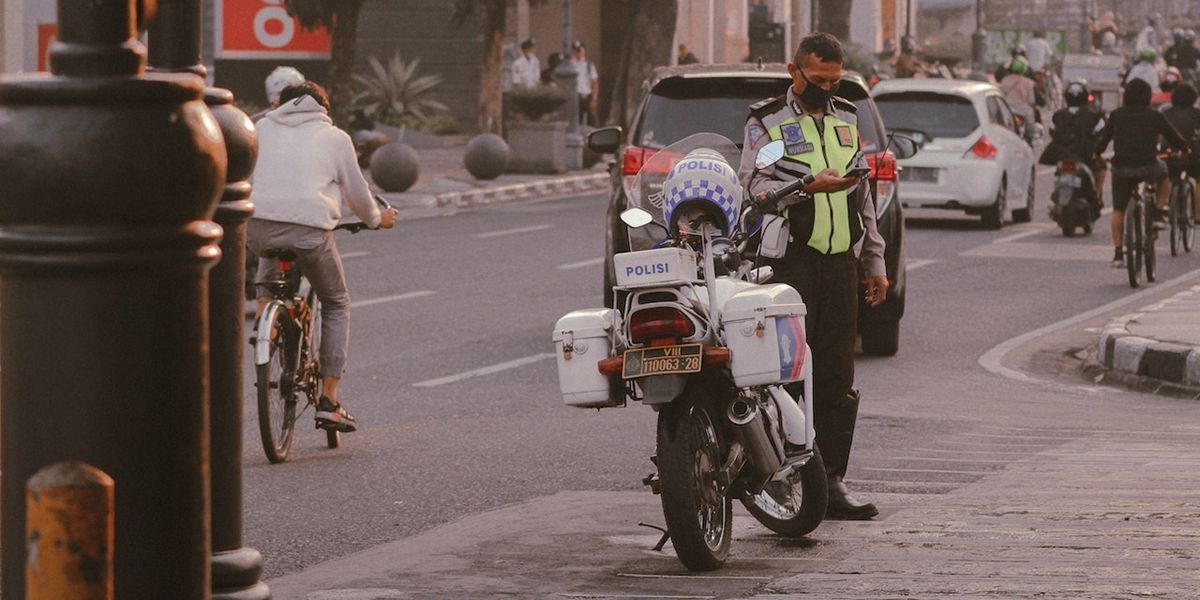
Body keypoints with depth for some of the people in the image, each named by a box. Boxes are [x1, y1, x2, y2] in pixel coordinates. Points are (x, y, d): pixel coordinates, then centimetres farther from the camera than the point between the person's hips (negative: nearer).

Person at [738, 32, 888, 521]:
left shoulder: (848, 121, 20)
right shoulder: (766, 122, 4)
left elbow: (864, 199, 24)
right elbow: (753, 184, -10)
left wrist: (875, 263, 20)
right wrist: (808, 187, -25)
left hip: (841, 262, 5)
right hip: (790, 261, -5)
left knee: (838, 378, 3)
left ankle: (831, 479, 6)